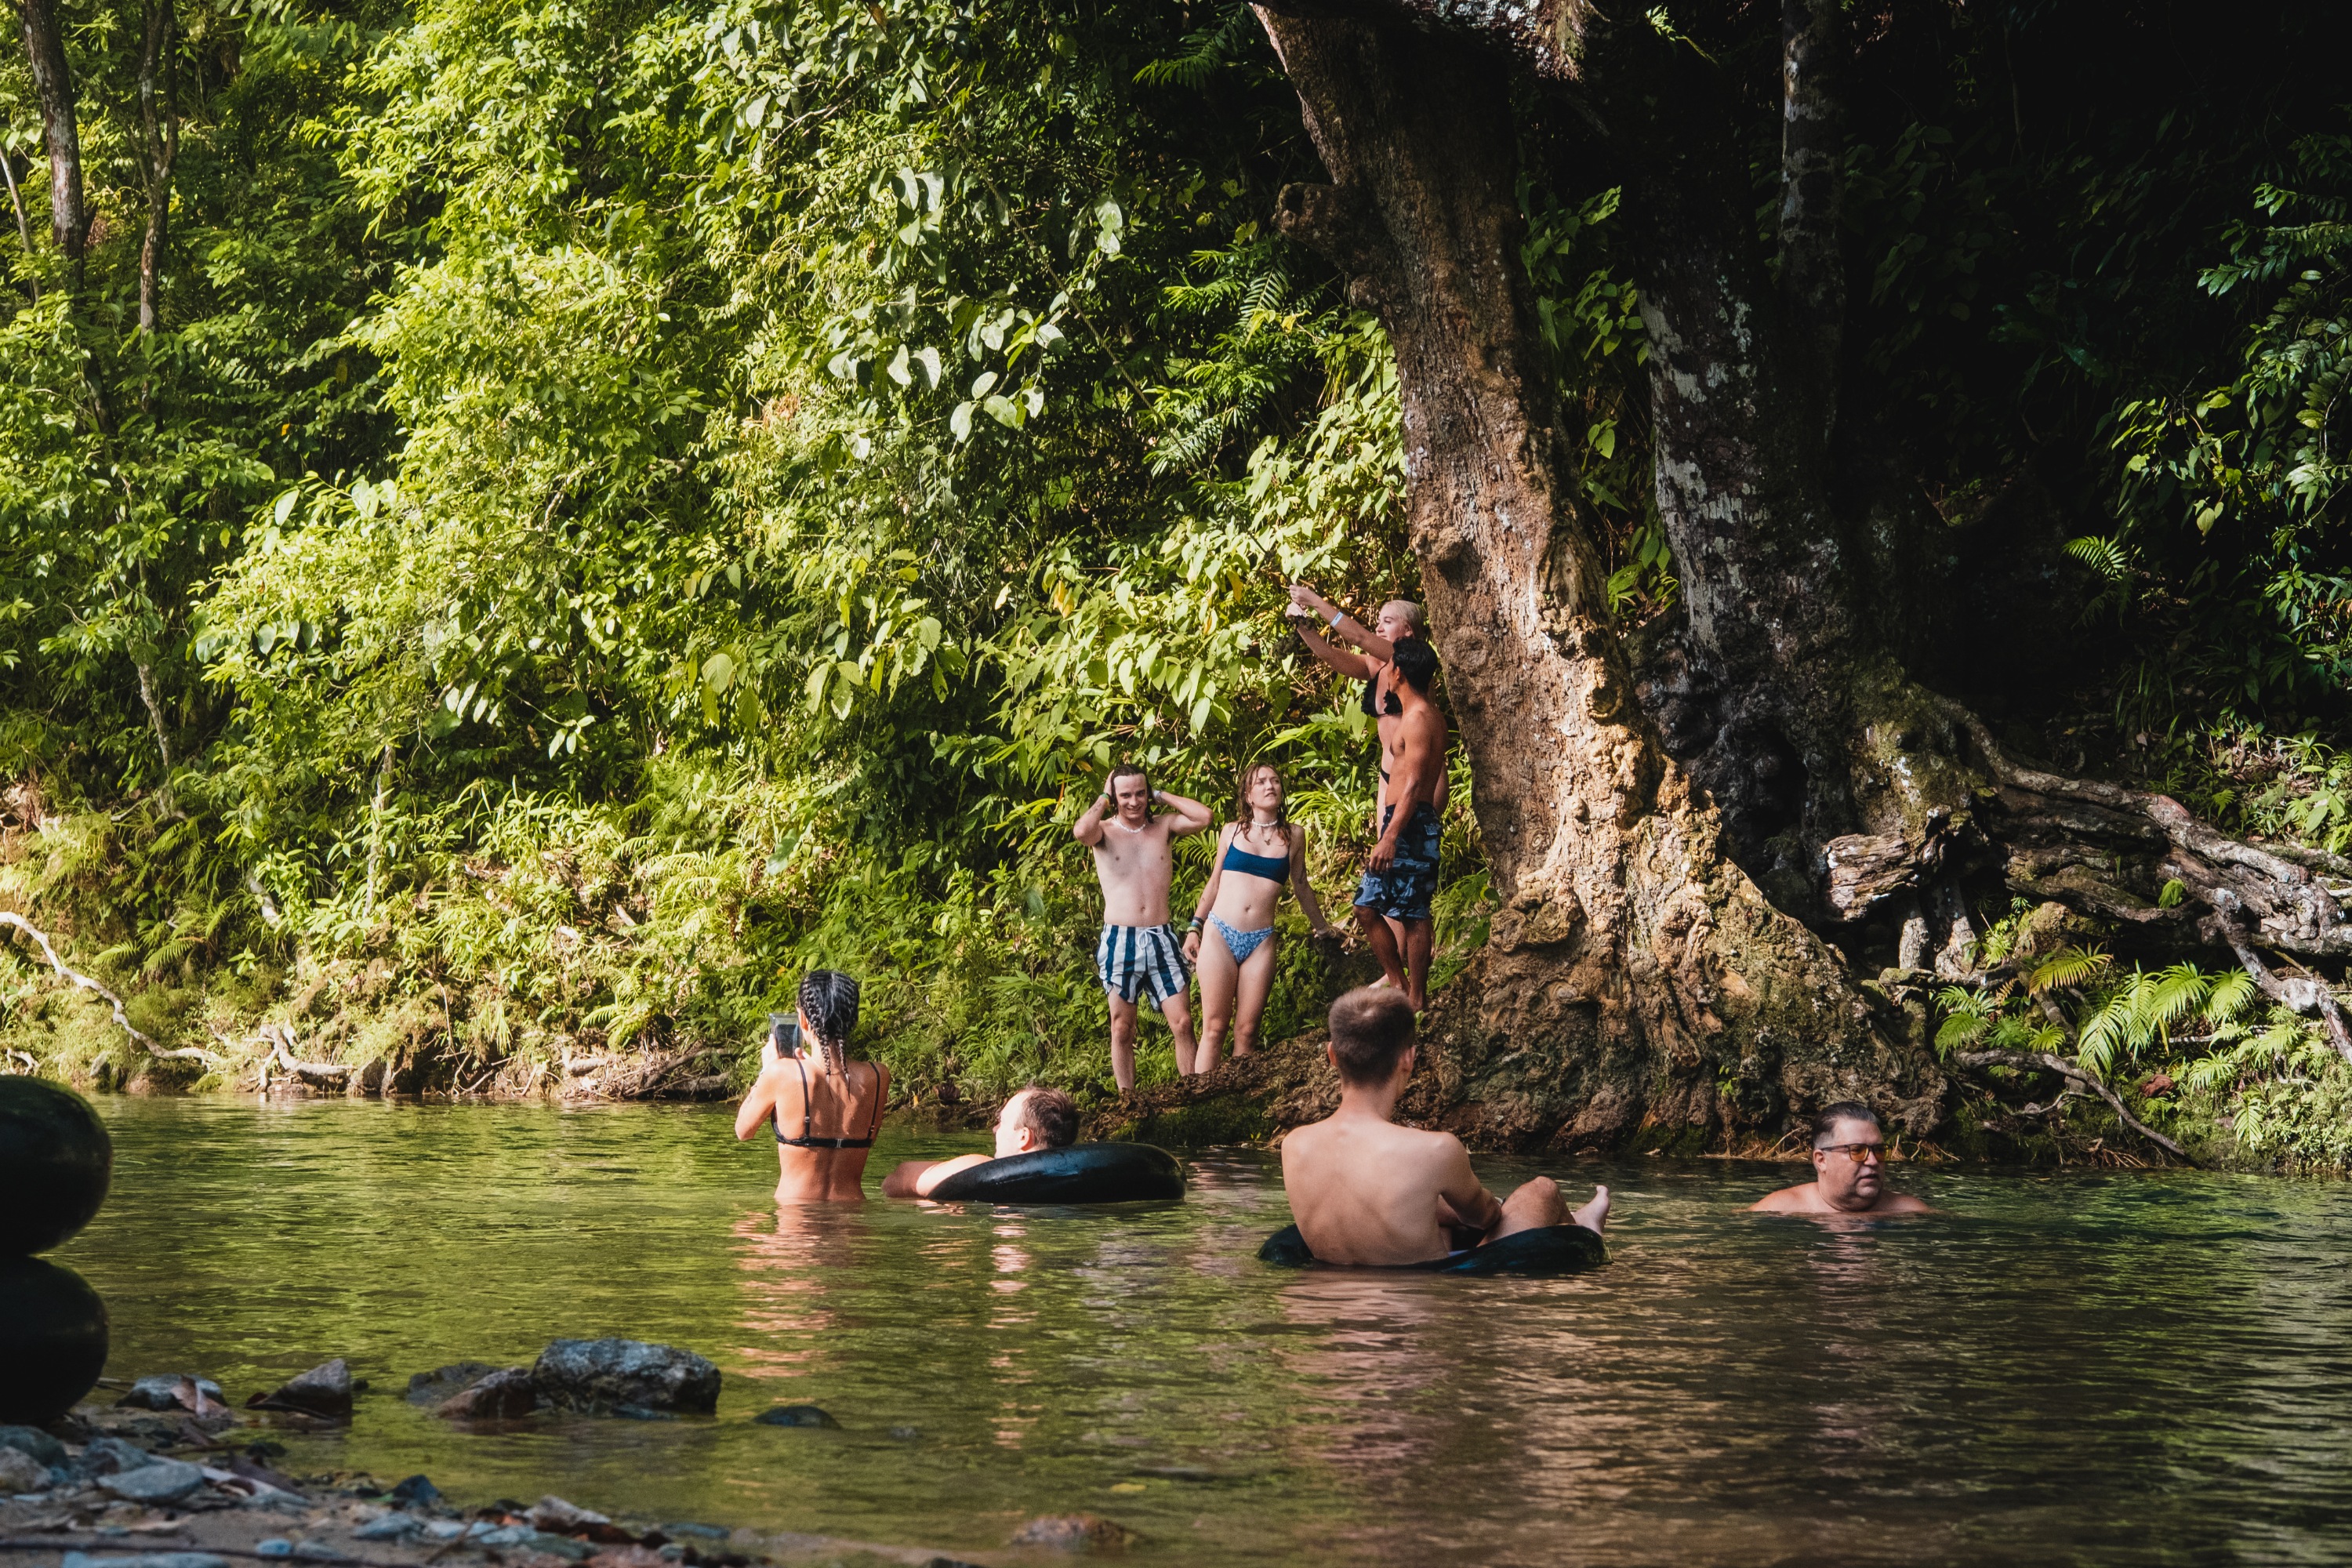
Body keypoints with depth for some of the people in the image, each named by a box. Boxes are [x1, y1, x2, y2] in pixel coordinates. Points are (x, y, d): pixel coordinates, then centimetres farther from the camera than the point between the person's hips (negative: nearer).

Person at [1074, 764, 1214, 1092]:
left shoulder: (1163, 827, 9)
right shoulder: (1105, 831, 1)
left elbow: (1204, 816, -7)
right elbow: (1081, 831, -23)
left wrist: (1160, 795, 0)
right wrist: (1103, 798, -7)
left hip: (1162, 940, 2)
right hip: (1120, 941, -2)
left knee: (1182, 1023, -4)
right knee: (1122, 1028, 4)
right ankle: (1127, 1100, 10)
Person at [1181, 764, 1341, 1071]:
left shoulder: (1293, 836, 8)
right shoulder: (1232, 831, 8)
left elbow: (1301, 886, 21)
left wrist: (1321, 926, 30)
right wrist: (1194, 928, 13)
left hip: (1260, 941, 1)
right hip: (1220, 935, -1)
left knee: (1247, 1031, -1)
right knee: (1214, 1027, -3)